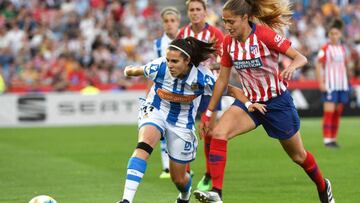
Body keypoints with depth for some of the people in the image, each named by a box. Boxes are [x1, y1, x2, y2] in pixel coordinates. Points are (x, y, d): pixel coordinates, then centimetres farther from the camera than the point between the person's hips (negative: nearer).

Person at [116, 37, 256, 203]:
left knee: (179, 178, 7)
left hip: (182, 122, 0)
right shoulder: (159, 67, -23)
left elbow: (231, 90, -16)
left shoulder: (202, 77, -25)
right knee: (144, 145, -35)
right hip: (155, 111, 0)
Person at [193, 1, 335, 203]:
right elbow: (222, 80, 5)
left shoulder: (264, 34, -21)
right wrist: (208, 113, 7)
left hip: (278, 103, -4)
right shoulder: (229, 42, -5)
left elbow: (301, 58, -22)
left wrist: (291, 68, -45)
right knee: (218, 133, -23)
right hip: (250, 102, 4)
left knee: (298, 156, 12)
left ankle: (323, 187, 42)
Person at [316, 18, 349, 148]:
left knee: (338, 113, 7)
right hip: (330, 85, -6)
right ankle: (327, 140, -11)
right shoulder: (325, 49, -5)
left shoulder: (342, 49, 12)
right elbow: (319, 66, -8)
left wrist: (346, 82, 16)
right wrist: (321, 83, -15)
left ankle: (333, 139, 13)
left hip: (342, 84, 6)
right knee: (329, 112, -11)